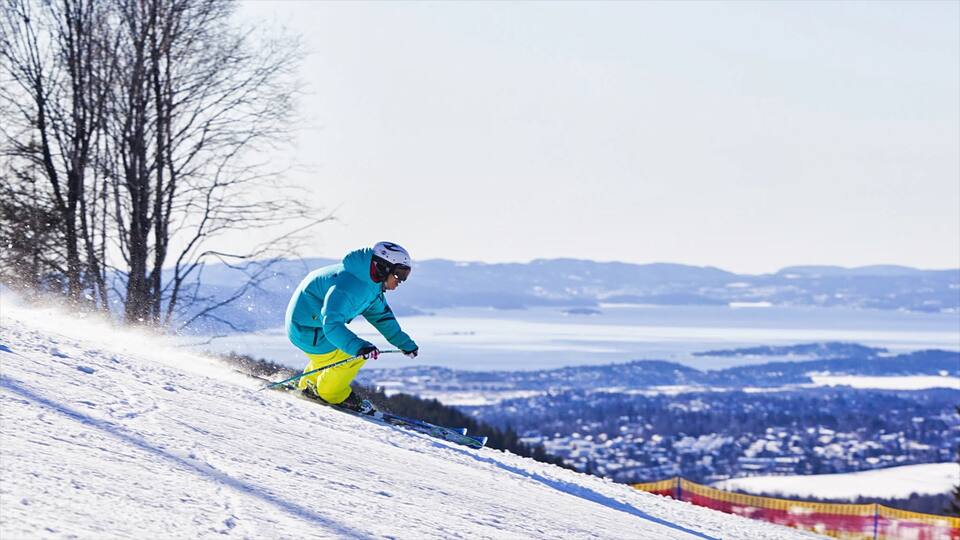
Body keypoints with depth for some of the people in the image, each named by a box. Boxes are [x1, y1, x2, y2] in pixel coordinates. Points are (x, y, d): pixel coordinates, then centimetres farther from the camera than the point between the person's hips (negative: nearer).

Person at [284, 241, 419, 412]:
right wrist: (359, 347, -49)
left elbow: (382, 316, 14)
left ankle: (310, 386, 39)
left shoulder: (372, 285, 1)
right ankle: (332, 394, 8)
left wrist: (406, 344, 10)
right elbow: (331, 324, -39)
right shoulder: (349, 286, -31)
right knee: (355, 354, -14)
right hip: (308, 331, -11)